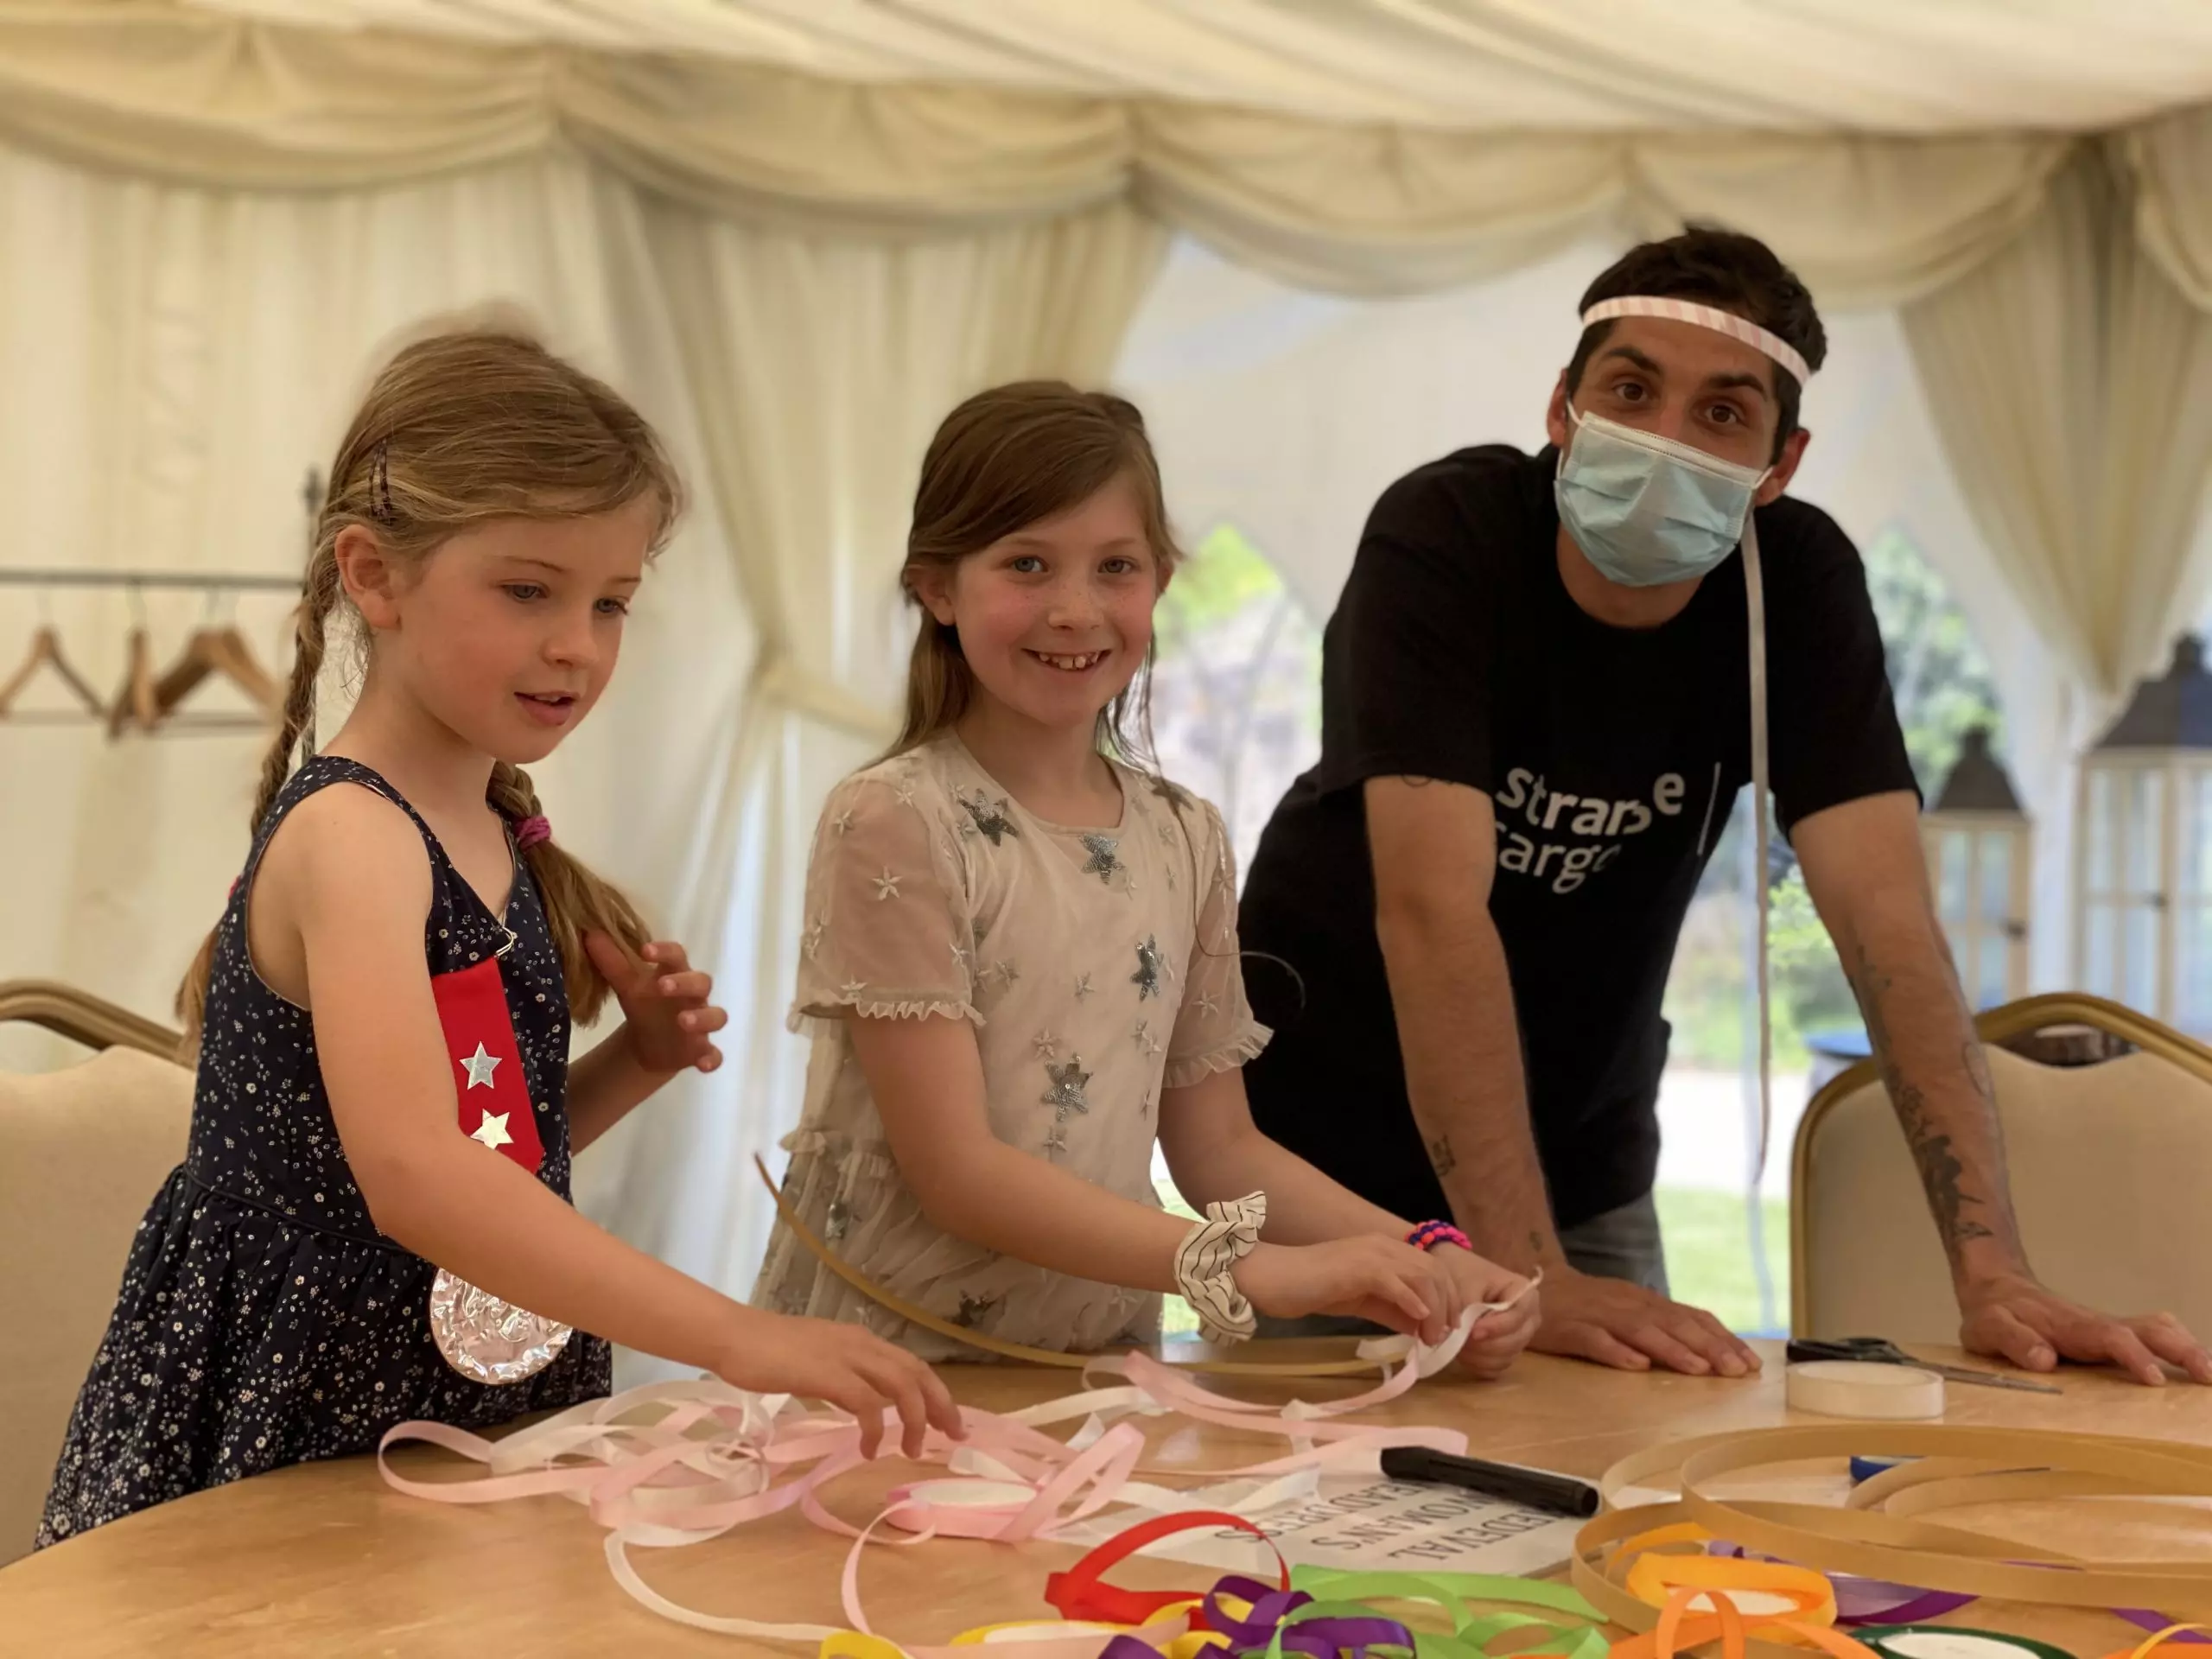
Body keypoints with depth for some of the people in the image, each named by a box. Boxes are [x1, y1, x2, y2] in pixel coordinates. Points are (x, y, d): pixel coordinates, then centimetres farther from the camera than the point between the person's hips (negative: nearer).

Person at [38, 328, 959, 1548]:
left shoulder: (496, 837, 7)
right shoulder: (349, 835, -19)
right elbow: (411, 1173, -35)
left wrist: (639, 1059, -2)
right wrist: (741, 1340, -40)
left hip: (481, 1423, 8)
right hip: (304, 1433, -8)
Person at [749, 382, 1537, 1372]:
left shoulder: (1185, 840, 8)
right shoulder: (894, 824, -9)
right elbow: (954, 1169, -13)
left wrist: (1426, 1258, -2)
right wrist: (1252, 1270, -21)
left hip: (1102, 1374, 4)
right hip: (883, 1380, -4)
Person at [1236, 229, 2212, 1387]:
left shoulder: (1799, 582, -14)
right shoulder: (1444, 539, -25)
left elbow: (1886, 916, -20)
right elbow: (1433, 906, -33)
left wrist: (1993, 1275, -31)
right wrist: (1526, 1277, -40)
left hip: (1581, 1155, 3)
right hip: (1337, 1144, -3)